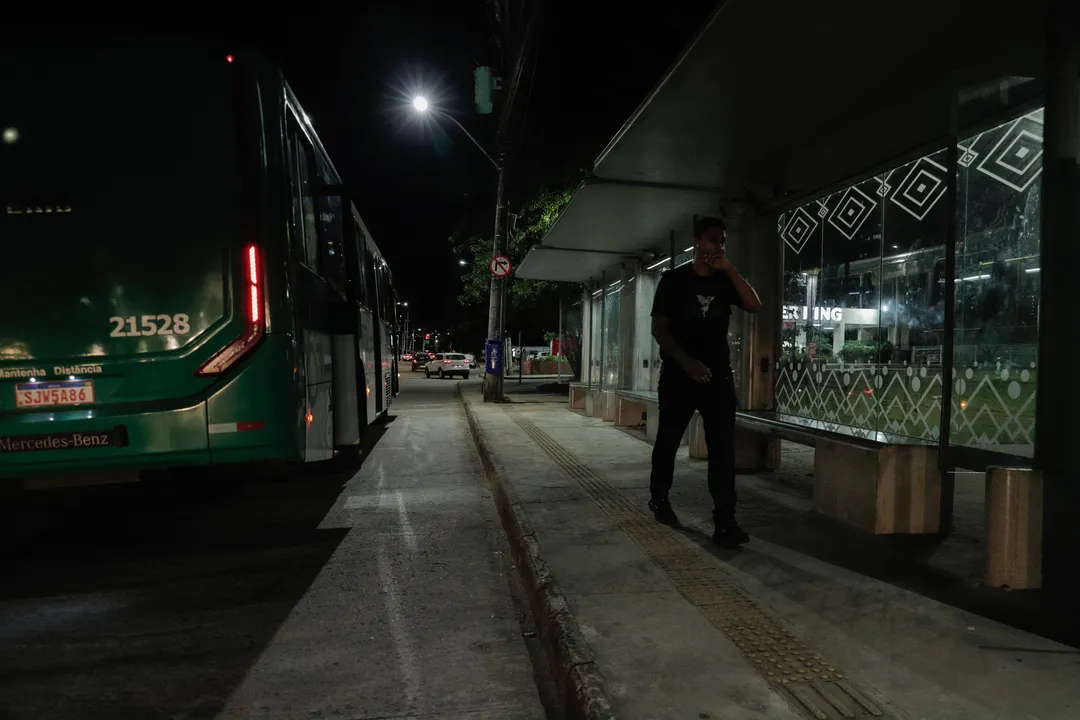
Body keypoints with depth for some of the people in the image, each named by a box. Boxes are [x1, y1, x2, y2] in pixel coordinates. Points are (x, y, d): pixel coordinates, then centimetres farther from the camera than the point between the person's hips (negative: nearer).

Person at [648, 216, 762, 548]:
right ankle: (659, 498, 32)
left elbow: (754, 306, -8)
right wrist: (687, 362, -18)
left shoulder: (725, 280, 7)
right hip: (678, 373, -2)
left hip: (718, 374, 3)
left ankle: (725, 521, -5)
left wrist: (729, 269, -12)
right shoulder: (674, 279, -3)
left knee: (723, 447, -6)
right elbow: (659, 328, -7)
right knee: (668, 440, 11)